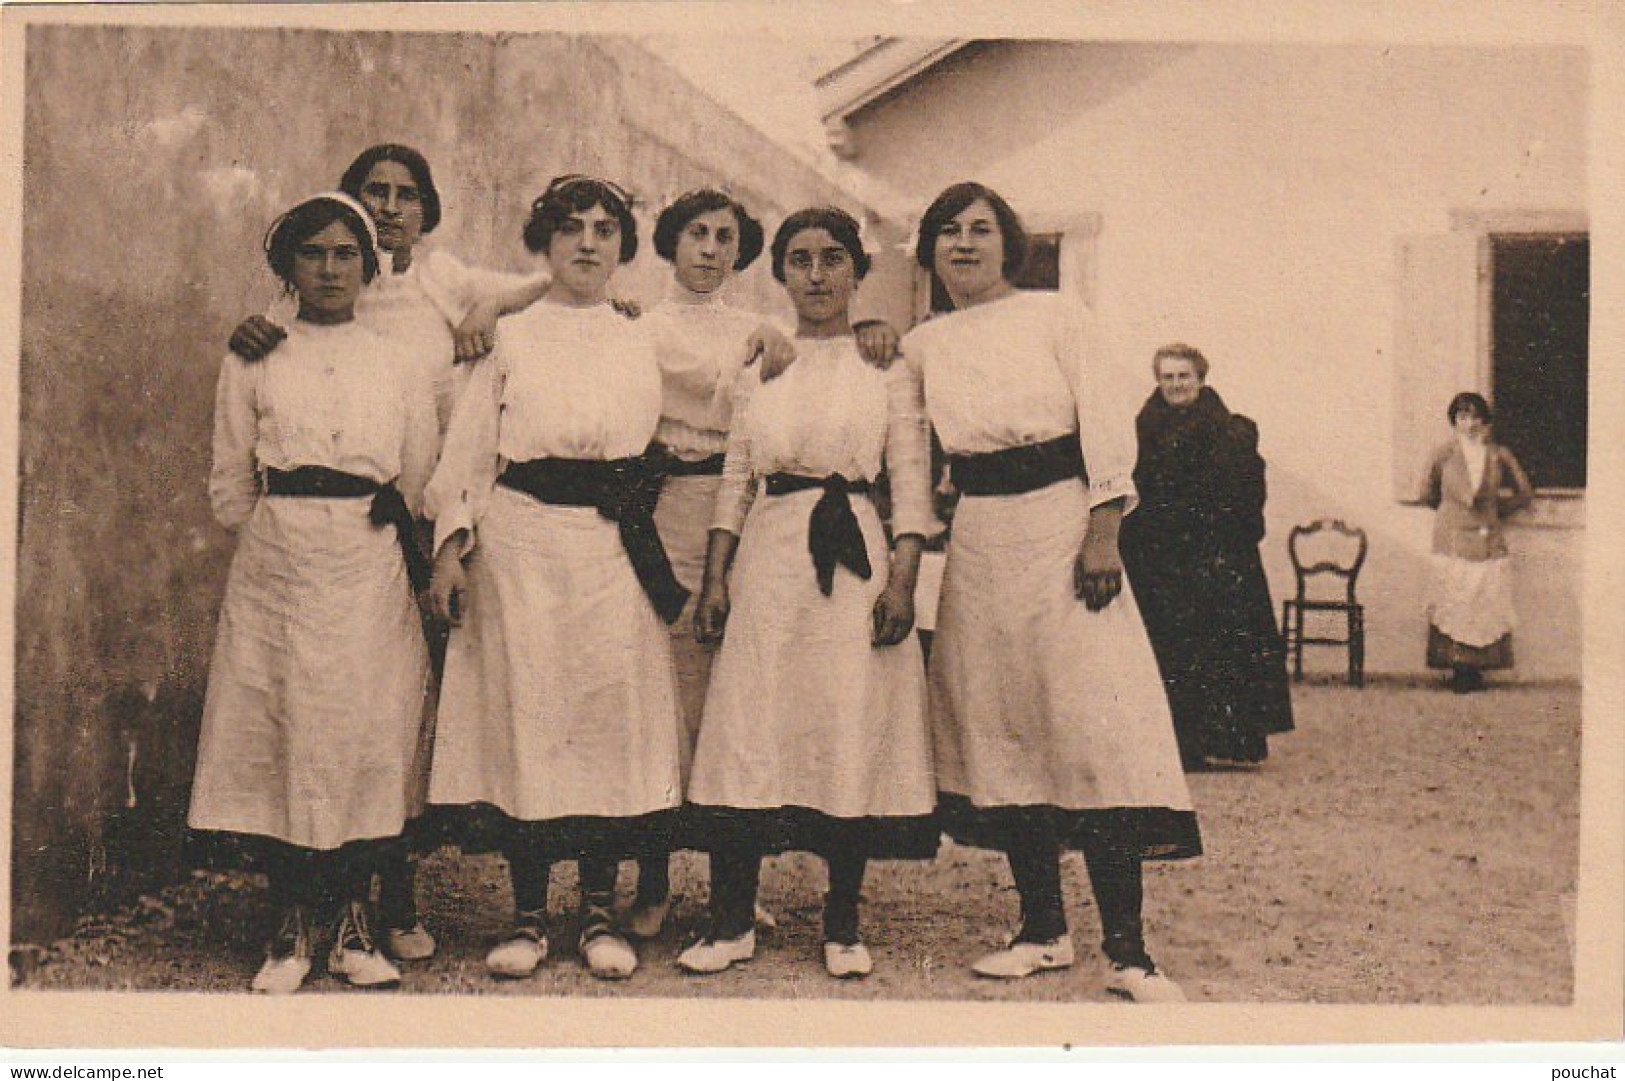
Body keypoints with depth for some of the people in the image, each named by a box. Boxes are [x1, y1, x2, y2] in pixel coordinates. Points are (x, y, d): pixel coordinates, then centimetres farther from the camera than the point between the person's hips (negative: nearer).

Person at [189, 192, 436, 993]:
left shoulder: (396, 357, 12)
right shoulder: (252, 358, 10)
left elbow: (420, 474, 14)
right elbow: (230, 485, 12)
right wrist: (285, 531, 10)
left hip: (371, 567, 0)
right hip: (278, 564, 0)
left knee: (369, 737, -2)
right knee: (280, 737, -2)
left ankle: (354, 920, 9)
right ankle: (292, 929, 7)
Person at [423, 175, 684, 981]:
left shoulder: (642, 346, 17)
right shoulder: (508, 339, 11)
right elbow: (467, 452, 6)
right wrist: (452, 544, -4)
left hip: (616, 547, 2)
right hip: (522, 540, -1)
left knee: (613, 714, -1)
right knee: (526, 715, -2)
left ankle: (600, 914, 9)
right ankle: (528, 917, 7)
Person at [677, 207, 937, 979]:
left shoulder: (889, 363, 8)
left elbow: (911, 482, 3)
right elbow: (735, 477, 12)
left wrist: (902, 581, -8)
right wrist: (715, 577, 4)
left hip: (856, 557, -1)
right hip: (769, 560, 2)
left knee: (853, 734, -1)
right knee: (749, 734, -1)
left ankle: (842, 923, 11)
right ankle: (731, 922, 8)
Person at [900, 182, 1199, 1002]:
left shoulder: (1054, 318, 3)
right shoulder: (920, 347, 12)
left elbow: (1107, 427, -3)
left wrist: (1102, 536, -11)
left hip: (1060, 524, -4)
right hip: (977, 541, 4)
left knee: (1092, 727, -10)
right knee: (1000, 729, 4)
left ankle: (1126, 951, -7)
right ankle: (1042, 930, 16)